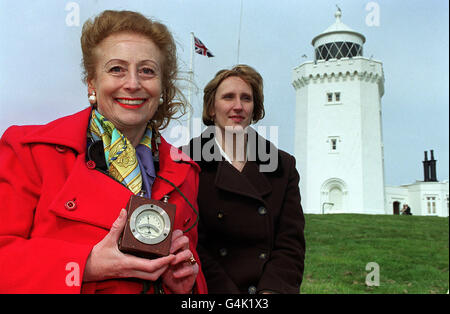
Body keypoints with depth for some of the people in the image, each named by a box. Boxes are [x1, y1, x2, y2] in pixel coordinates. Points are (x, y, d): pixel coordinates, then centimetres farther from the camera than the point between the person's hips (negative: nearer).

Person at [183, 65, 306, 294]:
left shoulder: (284, 166, 10)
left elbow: (291, 243, 4)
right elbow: (191, 244, -5)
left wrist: (271, 289, -12)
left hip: (270, 287, 2)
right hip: (209, 290, -1)